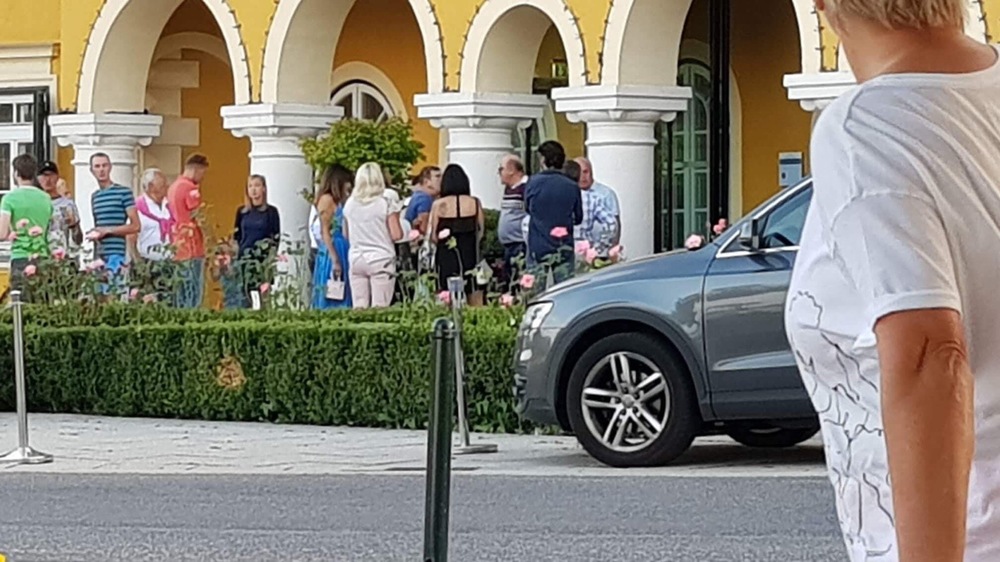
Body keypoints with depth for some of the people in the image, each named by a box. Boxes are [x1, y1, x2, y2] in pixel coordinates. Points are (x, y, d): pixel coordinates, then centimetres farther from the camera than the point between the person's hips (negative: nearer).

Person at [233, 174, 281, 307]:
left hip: (263, 259, -3)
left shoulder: (271, 211, 2)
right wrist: (236, 254, 4)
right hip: (245, 257, 3)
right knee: (247, 293, 0)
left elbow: (276, 237, 1)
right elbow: (236, 236, 13)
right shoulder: (242, 212, 10)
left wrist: (272, 257, -7)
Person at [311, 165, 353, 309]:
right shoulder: (327, 200, -8)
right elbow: (325, 233, -14)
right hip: (332, 252, -9)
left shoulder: (337, 201, 16)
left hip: (341, 252, 9)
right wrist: (335, 260, -17)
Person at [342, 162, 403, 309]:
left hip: (356, 259, 4)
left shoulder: (350, 204, 5)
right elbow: (396, 235, -9)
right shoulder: (385, 204, -7)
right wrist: (396, 217, 8)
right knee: (379, 309, -4)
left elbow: (346, 235, 14)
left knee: (359, 307, 5)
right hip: (381, 259, -4)